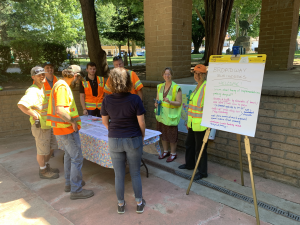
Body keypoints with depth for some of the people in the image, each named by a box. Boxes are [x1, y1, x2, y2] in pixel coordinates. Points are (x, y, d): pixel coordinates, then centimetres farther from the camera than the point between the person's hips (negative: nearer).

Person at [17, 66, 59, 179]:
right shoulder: (33, 91, -20)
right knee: (42, 150, 5)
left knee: (52, 146, 20)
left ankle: (46, 165, 38)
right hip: (40, 126, -9)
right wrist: (34, 115, -26)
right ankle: (43, 171, 22)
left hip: (47, 124, 9)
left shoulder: (41, 89, 11)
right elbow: (21, 104, -35)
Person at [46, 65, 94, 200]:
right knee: (77, 158, -2)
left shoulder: (61, 85, 13)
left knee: (69, 155, 21)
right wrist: (72, 121, -18)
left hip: (63, 128, 11)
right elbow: (60, 110, -30)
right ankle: (76, 190, 8)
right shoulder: (62, 87, -20)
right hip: (67, 129, -11)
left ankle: (69, 183, 35)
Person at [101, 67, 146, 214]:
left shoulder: (107, 100, -8)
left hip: (114, 141, 2)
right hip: (133, 140, -1)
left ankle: (120, 205, 32)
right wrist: (142, 137, 7)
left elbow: (105, 122, 4)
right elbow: (141, 123, -10)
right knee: (135, 174, 16)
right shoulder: (135, 99, -15)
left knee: (119, 175, 15)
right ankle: (139, 203, 31)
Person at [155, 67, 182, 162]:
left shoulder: (176, 88, -11)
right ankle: (165, 151, 33)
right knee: (163, 134, 15)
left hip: (171, 116, -6)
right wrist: (156, 103, -5)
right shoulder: (160, 86, 7)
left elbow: (179, 103, -11)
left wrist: (170, 102, -28)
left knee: (172, 135, 3)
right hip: (161, 115, 6)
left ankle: (173, 153, 21)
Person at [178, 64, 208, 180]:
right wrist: (189, 121, 21)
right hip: (193, 123, 9)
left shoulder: (207, 87, -16)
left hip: (201, 124, -9)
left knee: (200, 148, 2)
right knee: (189, 144, 22)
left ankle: (202, 172, 18)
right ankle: (189, 164, 42)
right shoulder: (197, 87, 13)